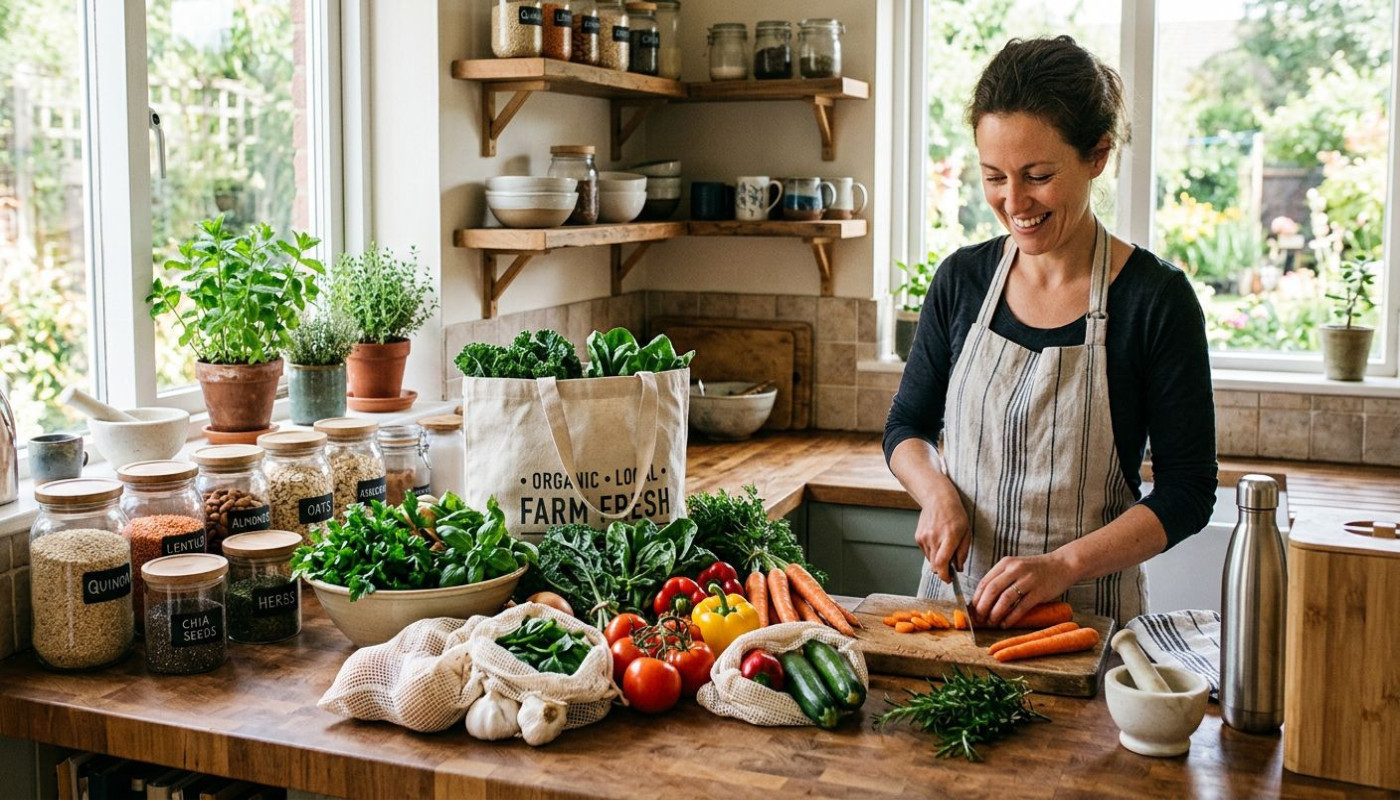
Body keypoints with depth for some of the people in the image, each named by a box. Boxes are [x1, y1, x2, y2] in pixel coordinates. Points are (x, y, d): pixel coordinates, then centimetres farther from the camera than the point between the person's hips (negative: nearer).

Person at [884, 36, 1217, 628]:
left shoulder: (1156, 299, -11)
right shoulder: (962, 279, 0)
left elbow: (1187, 491, -10)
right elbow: (906, 426, 10)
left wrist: (1063, 564, -22)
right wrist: (938, 493, -11)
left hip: (1089, 616, -3)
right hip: (957, 596, 3)